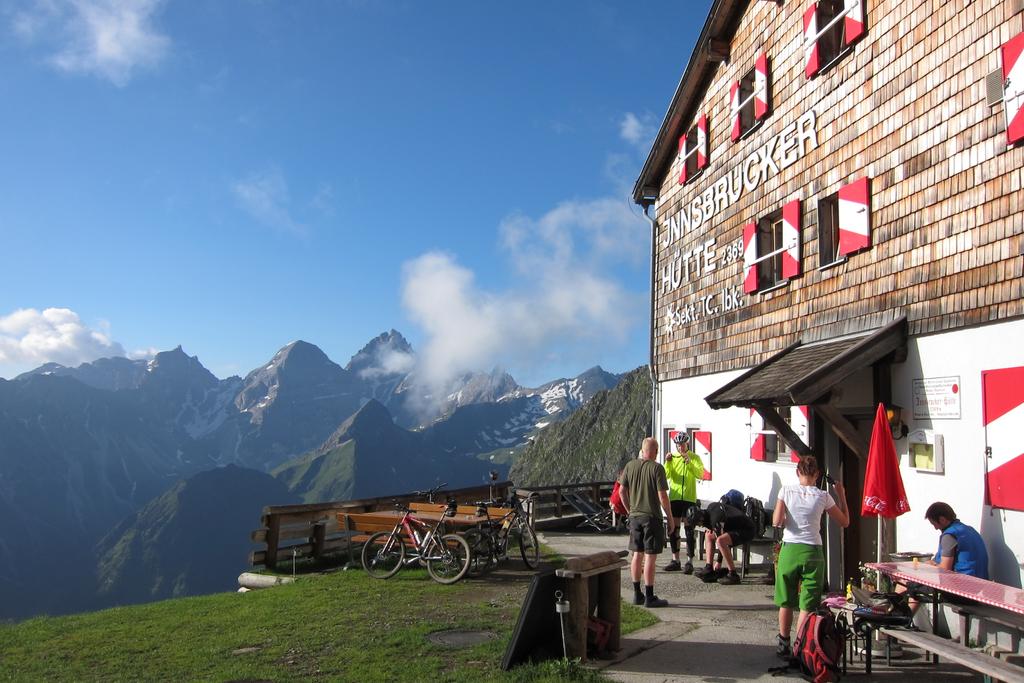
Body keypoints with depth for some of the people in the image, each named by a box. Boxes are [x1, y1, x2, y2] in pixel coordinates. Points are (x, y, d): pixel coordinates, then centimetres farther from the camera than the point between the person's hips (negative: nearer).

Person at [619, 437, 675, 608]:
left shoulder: (630, 466, 3)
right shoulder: (657, 468, -12)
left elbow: (622, 491, 7)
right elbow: (662, 496, -14)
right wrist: (670, 519, -4)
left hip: (635, 516, 5)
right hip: (652, 517, -5)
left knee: (637, 555, 13)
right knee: (650, 557, -1)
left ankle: (637, 594, 20)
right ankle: (649, 597, 4)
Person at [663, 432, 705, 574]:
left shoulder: (695, 458, 3)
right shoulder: (672, 457, 7)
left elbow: (700, 474, -12)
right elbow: (666, 475, -5)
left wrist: (690, 463, -24)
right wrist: (667, 463, -21)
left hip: (689, 498, -3)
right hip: (674, 497, 3)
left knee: (689, 530, -3)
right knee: (673, 529, 7)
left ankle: (689, 561, 0)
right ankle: (675, 560, 18)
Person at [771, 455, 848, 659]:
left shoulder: (786, 491, -4)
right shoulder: (822, 497, -3)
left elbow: (776, 521, -10)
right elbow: (845, 522, 8)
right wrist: (841, 495, 16)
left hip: (789, 550, 1)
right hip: (812, 552, -1)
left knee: (786, 602, 16)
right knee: (807, 605, 5)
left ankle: (784, 644, 27)